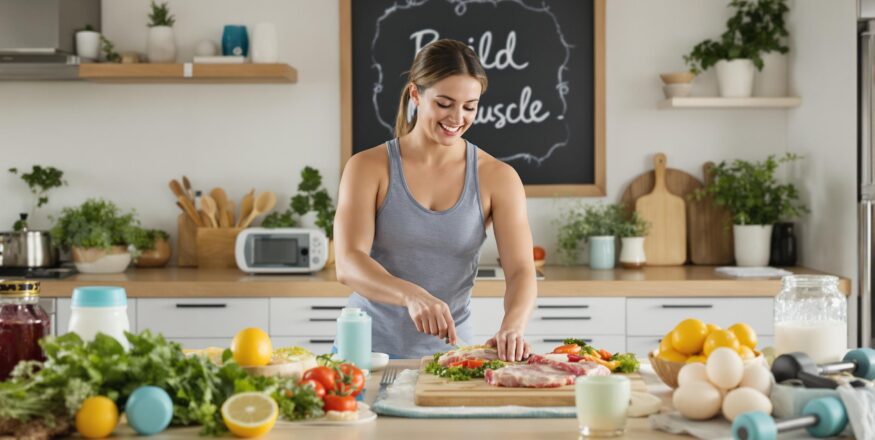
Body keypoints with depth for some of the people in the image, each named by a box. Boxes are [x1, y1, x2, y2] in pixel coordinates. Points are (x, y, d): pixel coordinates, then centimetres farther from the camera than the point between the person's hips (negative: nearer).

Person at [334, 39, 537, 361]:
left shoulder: (497, 178, 0)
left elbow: (521, 271, -7)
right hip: (370, 347, -1)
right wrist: (412, 295, -34)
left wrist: (513, 326, -29)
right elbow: (347, 264, -16)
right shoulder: (368, 168, -4)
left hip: (449, 351, 1)